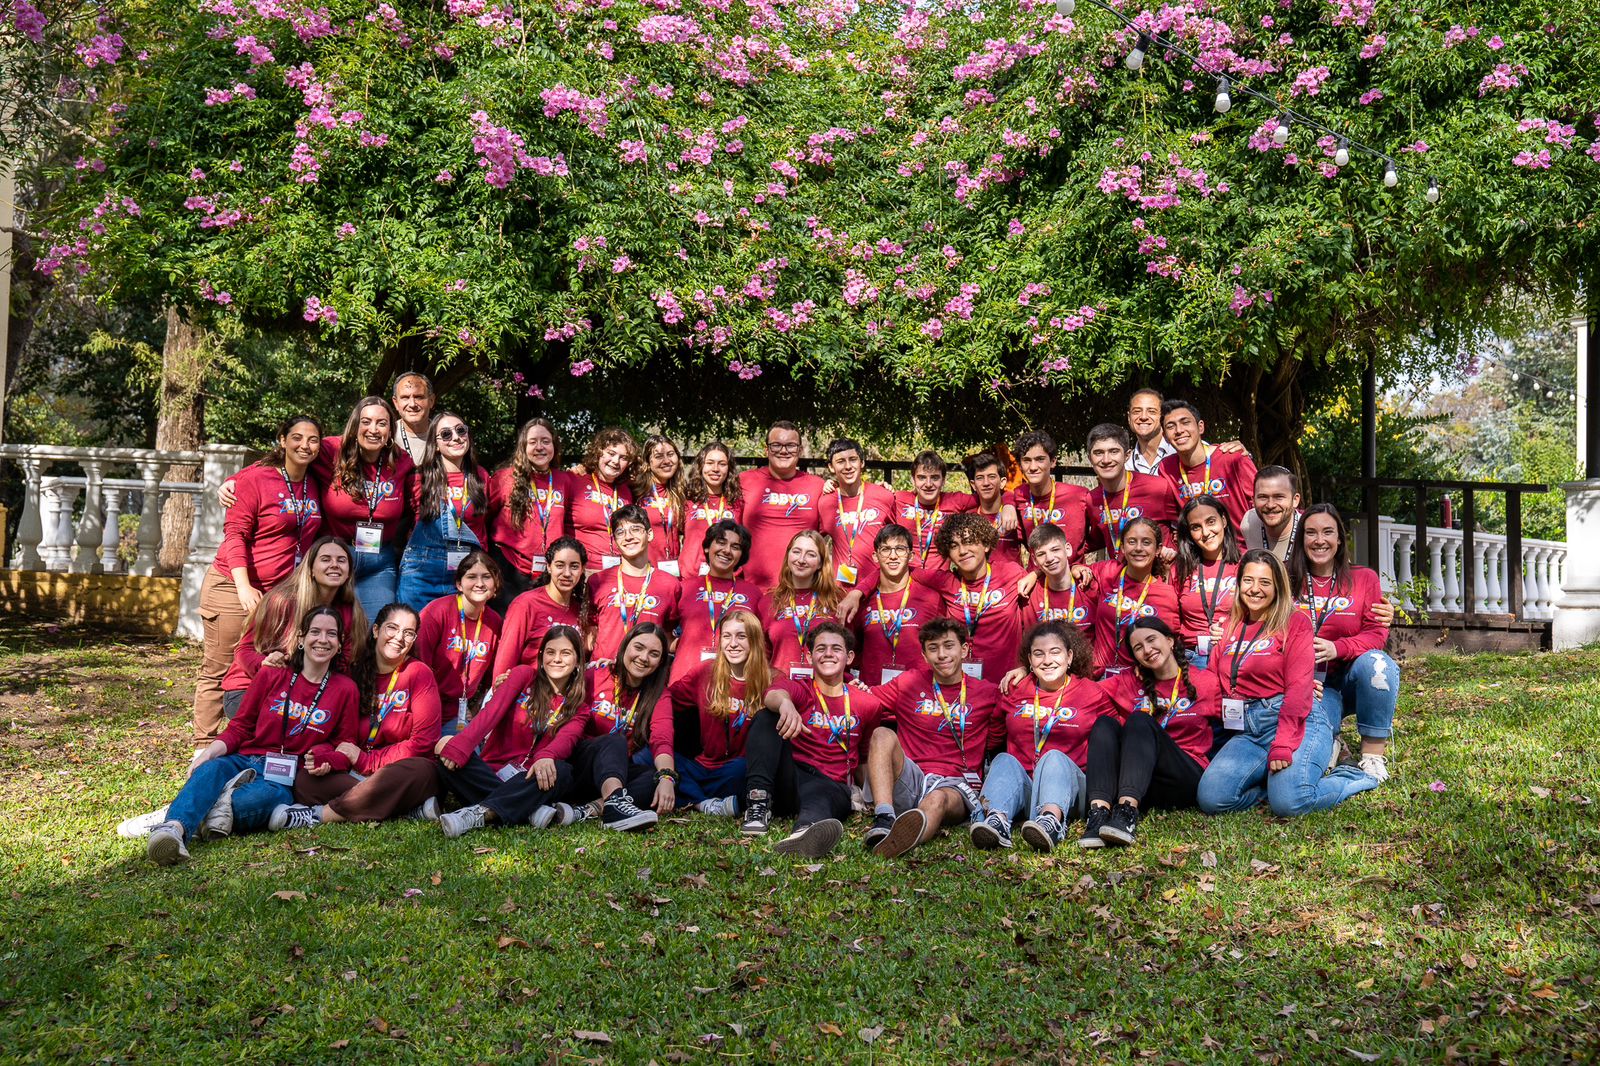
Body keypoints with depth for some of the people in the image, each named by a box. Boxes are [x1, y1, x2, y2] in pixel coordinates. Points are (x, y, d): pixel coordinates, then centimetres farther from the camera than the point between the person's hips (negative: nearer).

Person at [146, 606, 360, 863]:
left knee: (271, 795, -38)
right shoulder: (271, 675, 10)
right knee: (210, 770, -35)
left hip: (285, 778, -1)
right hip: (244, 761, 1)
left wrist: (321, 754, -7)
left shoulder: (345, 690, 9)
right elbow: (239, 728, 11)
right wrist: (208, 752, -8)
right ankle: (175, 829, -60)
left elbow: (344, 746, 14)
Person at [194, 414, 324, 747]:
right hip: (234, 589, -5)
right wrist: (244, 587, -21)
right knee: (219, 671, 1)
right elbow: (235, 533, -12)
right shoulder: (254, 478, -8)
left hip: (283, 593, 5)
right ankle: (206, 746, 9)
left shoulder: (315, 485, 9)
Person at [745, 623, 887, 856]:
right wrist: (784, 702, -42)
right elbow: (773, 694, -20)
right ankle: (759, 803, -33)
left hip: (831, 785, -2)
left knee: (820, 795, -40)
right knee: (767, 717, -18)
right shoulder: (800, 690, 8)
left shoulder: (868, 704, 12)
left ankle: (806, 831, -79)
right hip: (790, 776, 2)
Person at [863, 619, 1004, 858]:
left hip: (955, 785, -2)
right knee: (883, 734, -26)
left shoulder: (988, 693, 14)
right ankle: (884, 820, -48)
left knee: (938, 799, -38)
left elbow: (994, 743, 20)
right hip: (909, 779, 2)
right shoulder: (909, 683, 16)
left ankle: (891, 843, -72)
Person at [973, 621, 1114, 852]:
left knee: (1055, 757, -31)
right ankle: (997, 820, -56)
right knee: (1004, 760, -26)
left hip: (1069, 786, -2)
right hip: (1022, 787, 2)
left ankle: (1051, 819, -62)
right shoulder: (1016, 691, 12)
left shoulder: (1090, 693, 8)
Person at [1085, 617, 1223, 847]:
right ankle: (1099, 812, -43)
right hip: (1139, 780, 3)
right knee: (1106, 723, -22)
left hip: (1188, 779, -3)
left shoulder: (1205, 681, 8)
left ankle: (1127, 812, -48)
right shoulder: (1129, 681, 15)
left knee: (1141, 721, -27)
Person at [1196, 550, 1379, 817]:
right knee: (1210, 799, -21)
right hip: (1246, 731, 5)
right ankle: (1275, 779, 5)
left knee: (1288, 802, -28)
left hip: (1295, 724, -4)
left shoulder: (1295, 622, 2)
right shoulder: (1230, 627, 19)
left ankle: (1348, 779, 2)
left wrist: (1282, 746, -19)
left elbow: (1298, 689, -9)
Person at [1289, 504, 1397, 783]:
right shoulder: (1289, 582, 6)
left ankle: (1373, 755, -22)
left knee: (1376, 662, -36)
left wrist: (1336, 649, -24)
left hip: (1353, 676, 1)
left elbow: (1376, 634, -6)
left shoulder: (1364, 578, 4)